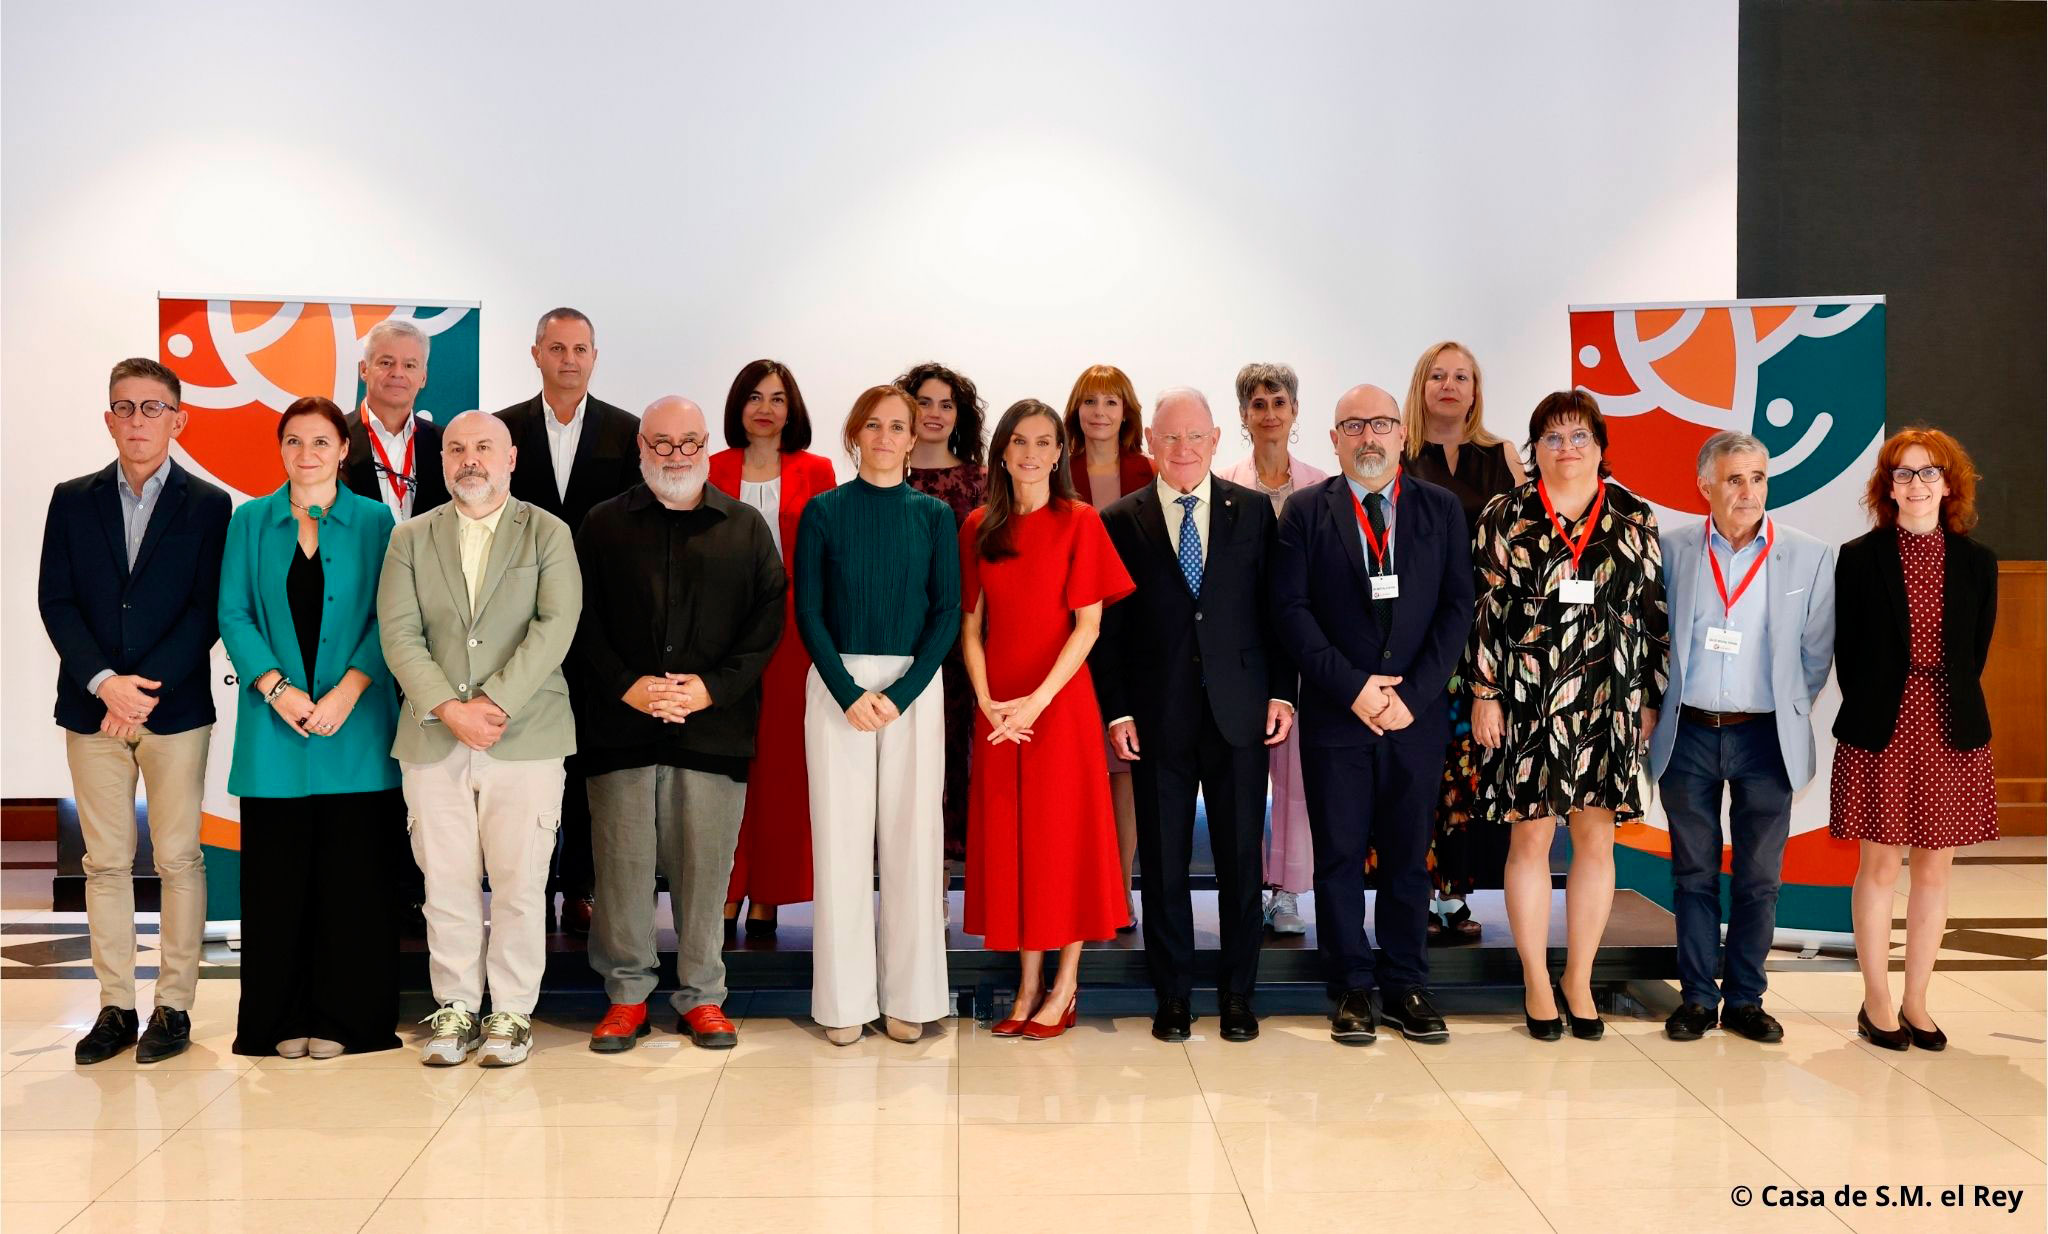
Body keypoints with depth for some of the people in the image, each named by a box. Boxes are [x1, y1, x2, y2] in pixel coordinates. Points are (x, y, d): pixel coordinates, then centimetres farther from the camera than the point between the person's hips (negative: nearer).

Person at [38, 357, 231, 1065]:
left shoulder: (208, 505, 3)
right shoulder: (72, 501, 10)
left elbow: (207, 610, -4)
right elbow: (56, 602, 3)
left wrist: (147, 689, -13)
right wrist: (104, 682, -11)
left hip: (175, 708, -2)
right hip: (91, 709, 2)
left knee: (178, 859, 2)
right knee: (106, 862, 6)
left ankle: (174, 1007, 10)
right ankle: (116, 1007, 14)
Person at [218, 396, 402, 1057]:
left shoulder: (374, 521, 6)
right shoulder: (251, 521, 10)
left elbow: (388, 618, 0)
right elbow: (234, 613, 4)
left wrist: (348, 690, -13)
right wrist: (276, 687, -10)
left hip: (356, 726, -1)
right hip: (274, 726, 1)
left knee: (352, 873, 0)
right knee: (277, 873, 3)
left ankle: (344, 1017, 11)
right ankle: (283, 1020, 14)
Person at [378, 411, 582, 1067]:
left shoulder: (548, 534, 6)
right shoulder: (410, 538, 12)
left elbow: (555, 625, -6)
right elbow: (399, 633, 2)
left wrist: (495, 704, -15)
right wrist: (450, 710, -11)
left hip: (525, 737, -2)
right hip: (433, 741, 2)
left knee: (519, 884, 0)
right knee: (446, 884, 6)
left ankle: (512, 1011, 12)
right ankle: (456, 1007, 19)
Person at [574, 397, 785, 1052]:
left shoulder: (745, 527, 10)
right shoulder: (603, 525, 10)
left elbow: (767, 620, 3)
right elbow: (582, 621, 4)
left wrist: (712, 687, -9)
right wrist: (626, 686, -10)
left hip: (714, 726, 0)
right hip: (621, 728, 0)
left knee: (705, 867, 3)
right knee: (622, 864, 2)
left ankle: (703, 996, 14)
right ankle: (626, 995, 15)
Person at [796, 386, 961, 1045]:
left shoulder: (934, 514, 6)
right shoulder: (823, 511, 4)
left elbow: (947, 612, 1)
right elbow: (808, 611, 0)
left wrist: (902, 692, -11)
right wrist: (849, 692, -12)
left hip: (914, 685, 1)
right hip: (837, 685, -1)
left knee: (913, 837, 2)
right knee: (840, 838, 1)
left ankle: (908, 997, 11)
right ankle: (844, 1000, 10)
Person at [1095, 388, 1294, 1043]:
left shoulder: (1253, 511, 6)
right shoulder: (1121, 521, 4)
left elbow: (1275, 607, 6)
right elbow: (1108, 624, 2)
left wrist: (1281, 692, -1)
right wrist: (1117, 710, -4)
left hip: (1240, 712, 1)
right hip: (1158, 717, 0)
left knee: (1241, 858, 6)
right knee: (1163, 860, 6)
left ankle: (1237, 993, 19)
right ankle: (1173, 995, 18)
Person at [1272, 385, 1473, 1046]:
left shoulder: (1441, 509, 7)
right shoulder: (1305, 511, 3)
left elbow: (1457, 607, 2)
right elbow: (1291, 609, -3)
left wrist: (1414, 694, -8)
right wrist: (1351, 687, -11)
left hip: (1416, 714, 1)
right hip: (1334, 715, -1)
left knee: (1408, 855, 8)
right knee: (1340, 855, 3)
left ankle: (1406, 986, 18)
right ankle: (1352, 990, 13)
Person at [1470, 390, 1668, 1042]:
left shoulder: (1635, 518, 7)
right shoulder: (1506, 516, 2)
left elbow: (1654, 612, 9)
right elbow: (1485, 608, 1)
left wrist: (1650, 699, 6)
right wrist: (1483, 693, -4)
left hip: (1608, 704, 2)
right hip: (1527, 702, -2)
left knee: (1596, 839, 6)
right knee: (1529, 838, 3)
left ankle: (1579, 980, 20)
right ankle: (1536, 982, 15)